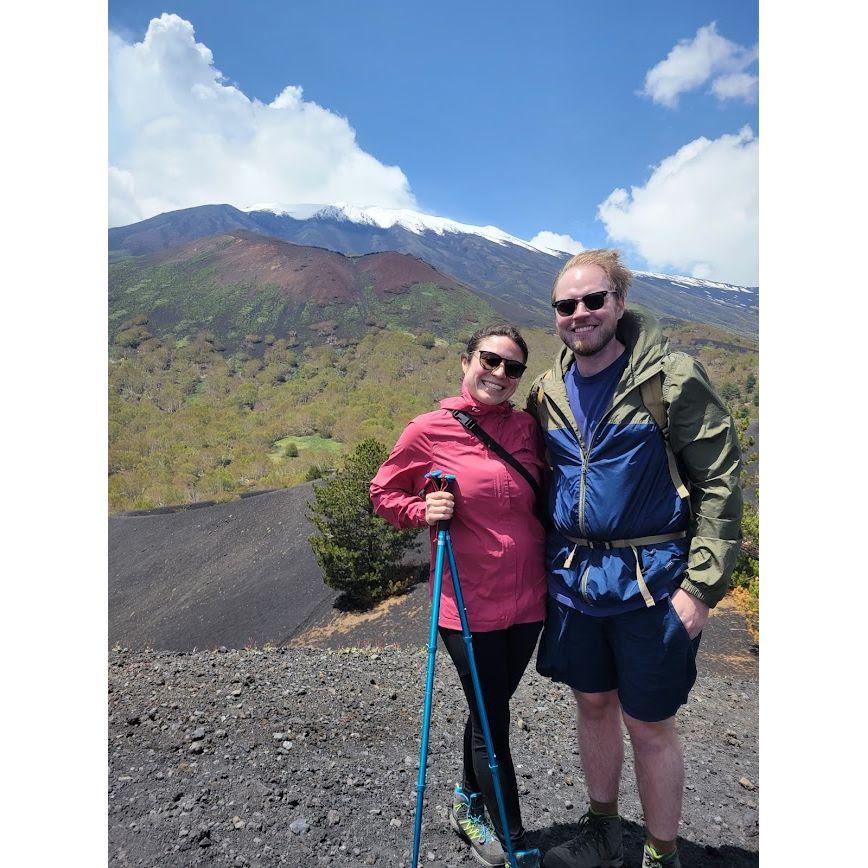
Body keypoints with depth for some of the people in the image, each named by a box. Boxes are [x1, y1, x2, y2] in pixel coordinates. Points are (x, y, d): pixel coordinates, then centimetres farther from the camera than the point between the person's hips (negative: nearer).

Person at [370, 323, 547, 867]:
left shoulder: (527, 428, 0)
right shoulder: (429, 432, -11)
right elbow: (384, 494, 0)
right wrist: (424, 511, -17)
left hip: (528, 599, 5)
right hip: (469, 604, -4)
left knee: (490, 709, 23)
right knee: (492, 722, 9)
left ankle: (470, 805, 50)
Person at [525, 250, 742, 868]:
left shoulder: (672, 377, -11)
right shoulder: (549, 391, 5)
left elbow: (720, 481, -11)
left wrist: (702, 585, -15)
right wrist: (547, 565, 11)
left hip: (649, 579, -5)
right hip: (573, 578, 5)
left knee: (648, 724, 9)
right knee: (594, 704, 19)